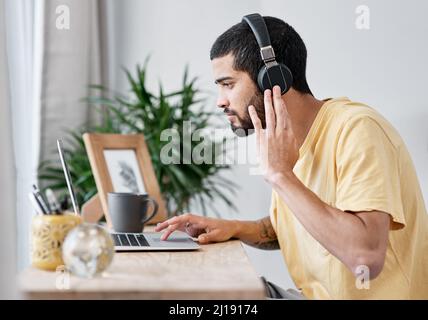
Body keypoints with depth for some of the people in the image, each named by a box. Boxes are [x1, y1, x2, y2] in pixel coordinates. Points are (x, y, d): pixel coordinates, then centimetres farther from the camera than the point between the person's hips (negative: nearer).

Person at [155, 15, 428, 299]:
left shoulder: (356, 129, -19)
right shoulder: (285, 141, 4)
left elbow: (366, 257, -30)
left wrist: (280, 174, -24)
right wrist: (235, 228, -1)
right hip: (317, 293, 6)